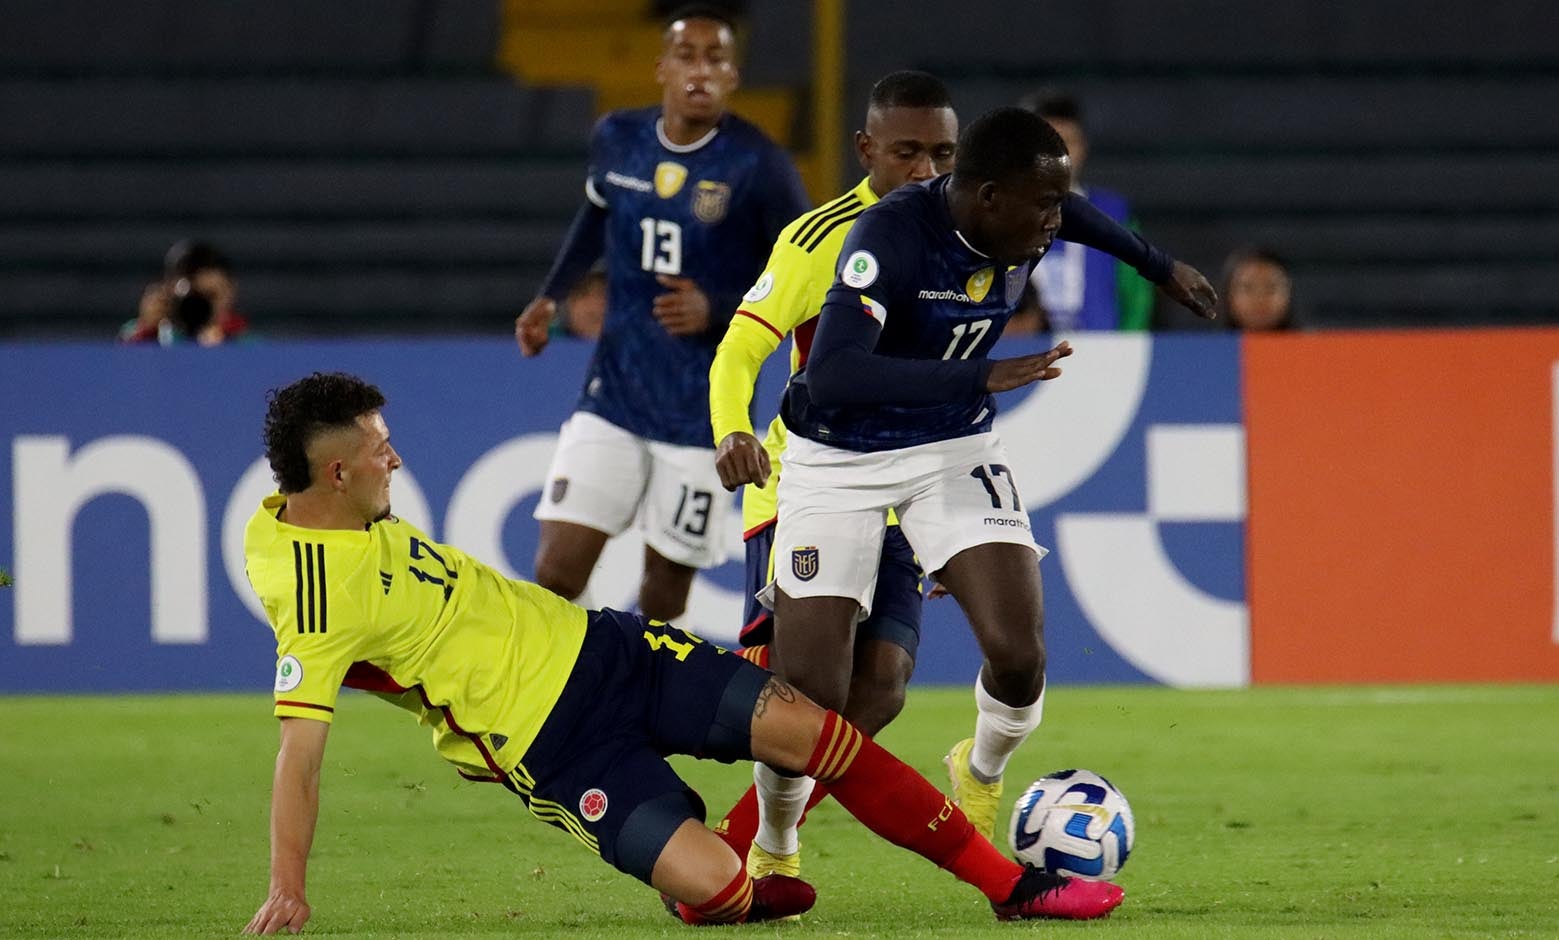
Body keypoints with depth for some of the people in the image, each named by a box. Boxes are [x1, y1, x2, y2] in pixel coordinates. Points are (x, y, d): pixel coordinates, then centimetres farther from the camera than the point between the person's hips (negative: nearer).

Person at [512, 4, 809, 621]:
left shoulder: (757, 166, -12)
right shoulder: (616, 140, 2)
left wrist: (717, 309, -21)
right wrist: (551, 297, 12)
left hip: (704, 411, -3)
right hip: (612, 396, 3)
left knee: (665, 587, 3)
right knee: (556, 573, -8)